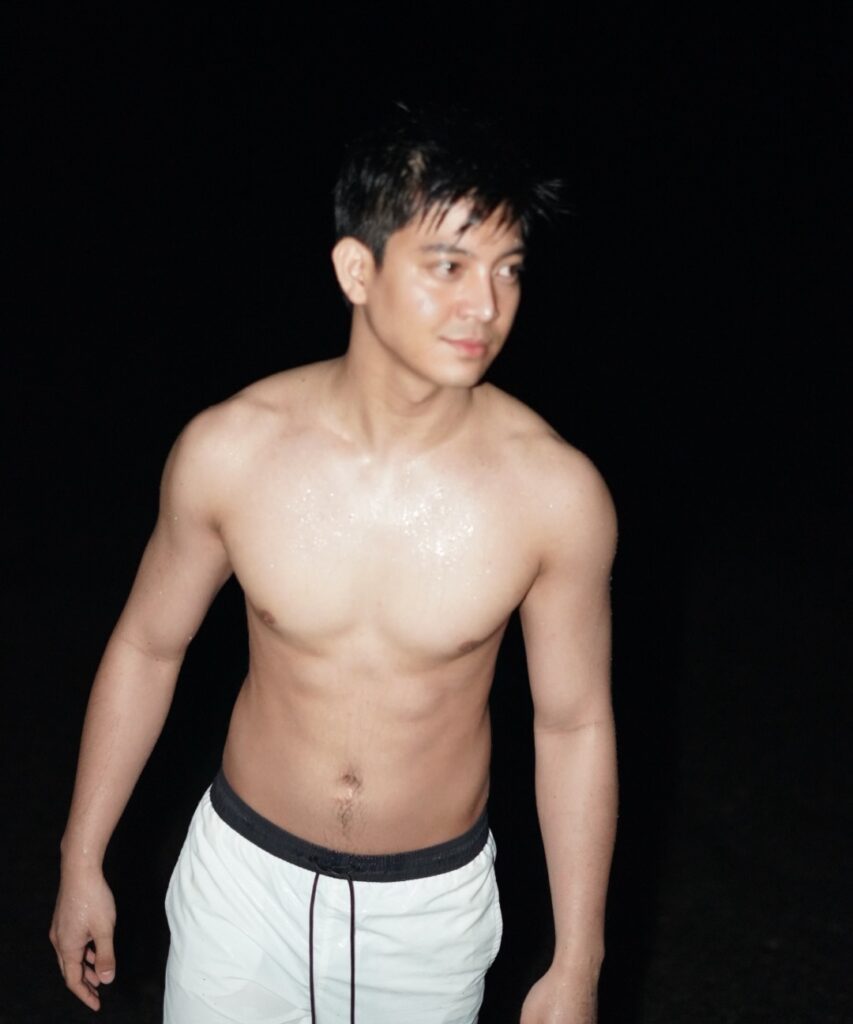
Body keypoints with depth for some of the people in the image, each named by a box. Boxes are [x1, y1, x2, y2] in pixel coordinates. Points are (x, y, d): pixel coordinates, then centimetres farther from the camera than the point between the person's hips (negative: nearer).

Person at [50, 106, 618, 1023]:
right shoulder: (228, 450, -18)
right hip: (244, 877, 1)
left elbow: (575, 725, -8)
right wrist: (81, 863, 6)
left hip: (434, 902, 0)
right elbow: (145, 648, -2)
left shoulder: (556, 491, -21)